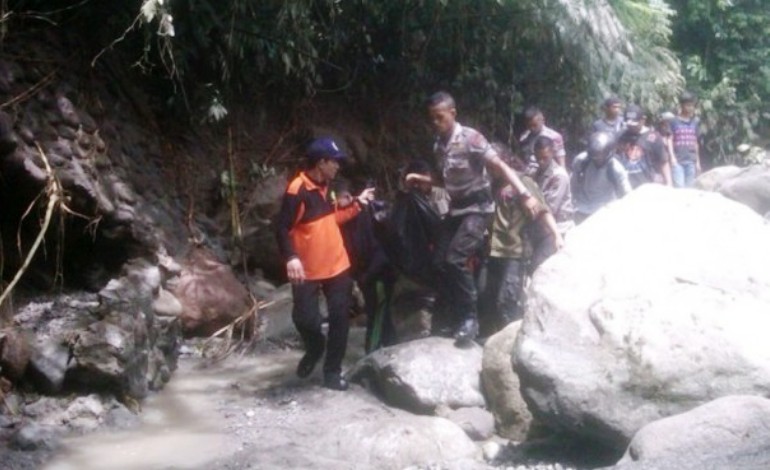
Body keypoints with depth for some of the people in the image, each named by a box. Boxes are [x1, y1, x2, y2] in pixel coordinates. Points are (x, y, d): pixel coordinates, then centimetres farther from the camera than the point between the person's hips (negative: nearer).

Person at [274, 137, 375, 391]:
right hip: (307, 270, -7)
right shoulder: (297, 190, -18)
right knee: (306, 318, -8)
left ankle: (332, 371, 17)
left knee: (339, 318, 6)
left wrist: (357, 204, 15)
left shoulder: (326, 186, 8)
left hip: (337, 265, 7)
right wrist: (291, 257, -33)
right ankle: (314, 349, 26)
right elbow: (282, 227, -21)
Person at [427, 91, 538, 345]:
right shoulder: (438, 145, 3)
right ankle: (455, 312, 18)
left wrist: (524, 194, -32)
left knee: (455, 259, -20)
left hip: (478, 207, -7)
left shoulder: (470, 138, -18)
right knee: (440, 261, 2)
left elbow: (500, 167, -23)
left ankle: (470, 317, -8)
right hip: (456, 208, 7)